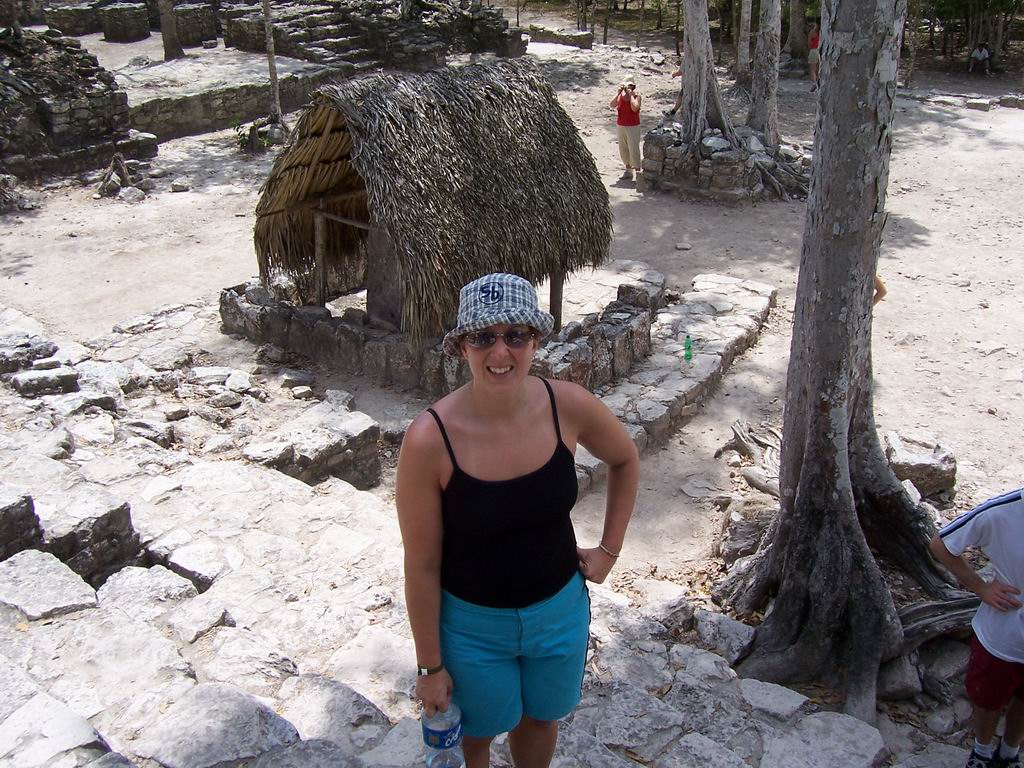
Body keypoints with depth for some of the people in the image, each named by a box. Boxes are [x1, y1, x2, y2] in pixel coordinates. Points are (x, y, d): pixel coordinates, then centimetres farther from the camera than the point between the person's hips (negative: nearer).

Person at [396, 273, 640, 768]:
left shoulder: (569, 406, -19)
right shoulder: (430, 438, -27)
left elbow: (625, 460, 4)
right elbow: (422, 566, -16)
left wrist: (610, 549, 3)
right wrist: (430, 666, -8)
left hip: (559, 611, 3)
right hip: (472, 624, -2)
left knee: (540, 718, 28)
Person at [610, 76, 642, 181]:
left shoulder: (636, 95, -8)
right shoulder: (621, 95, 4)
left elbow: (635, 108, -25)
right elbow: (612, 105, -7)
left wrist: (631, 95, -19)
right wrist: (618, 93, -12)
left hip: (633, 126, -6)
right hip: (621, 126, 6)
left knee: (633, 149, -7)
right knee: (623, 149, 13)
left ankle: (637, 171, 0)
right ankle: (628, 170, 25)